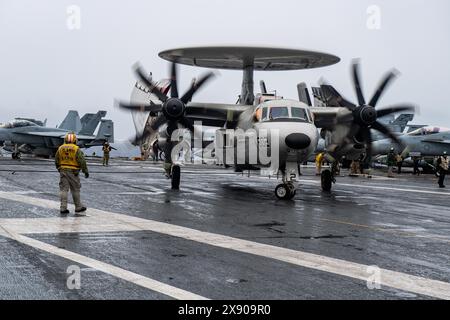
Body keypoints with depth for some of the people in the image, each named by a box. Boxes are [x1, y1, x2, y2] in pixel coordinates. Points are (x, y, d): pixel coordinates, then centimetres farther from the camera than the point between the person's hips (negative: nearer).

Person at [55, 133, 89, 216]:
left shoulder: (60, 148, 6)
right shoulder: (76, 149, -8)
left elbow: (56, 161, 13)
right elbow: (82, 161, -11)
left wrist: (59, 168, 28)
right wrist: (85, 171, -4)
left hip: (63, 171, 3)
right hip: (73, 172, -3)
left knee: (63, 189, 3)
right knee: (75, 190, 7)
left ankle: (63, 208, -3)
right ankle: (78, 207, 15)